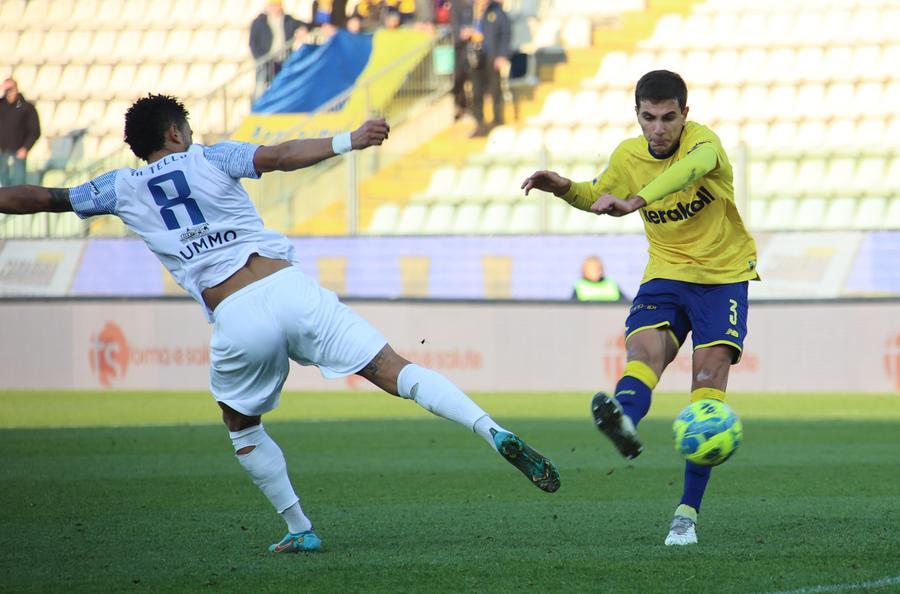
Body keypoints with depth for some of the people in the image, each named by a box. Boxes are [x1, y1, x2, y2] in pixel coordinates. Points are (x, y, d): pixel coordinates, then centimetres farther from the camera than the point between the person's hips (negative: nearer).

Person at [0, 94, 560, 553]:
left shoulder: (121, 189, 18)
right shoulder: (209, 159, 15)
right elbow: (281, 156, -3)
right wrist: (348, 141, -11)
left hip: (237, 321, 0)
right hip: (290, 287, 0)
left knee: (241, 425, 26)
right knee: (397, 372, -6)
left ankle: (300, 529, 19)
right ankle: (495, 433, -24)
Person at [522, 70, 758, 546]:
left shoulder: (702, 141, -18)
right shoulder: (628, 156, -2)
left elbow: (692, 167, -44)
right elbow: (600, 197, 20)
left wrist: (636, 200, -60)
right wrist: (565, 189, -3)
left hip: (723, 277, -4)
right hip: (665, 275, 4)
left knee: (711, 371, -17)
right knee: (643, 348, -26)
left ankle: (688, 512, -14)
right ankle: (623, 422, -60)